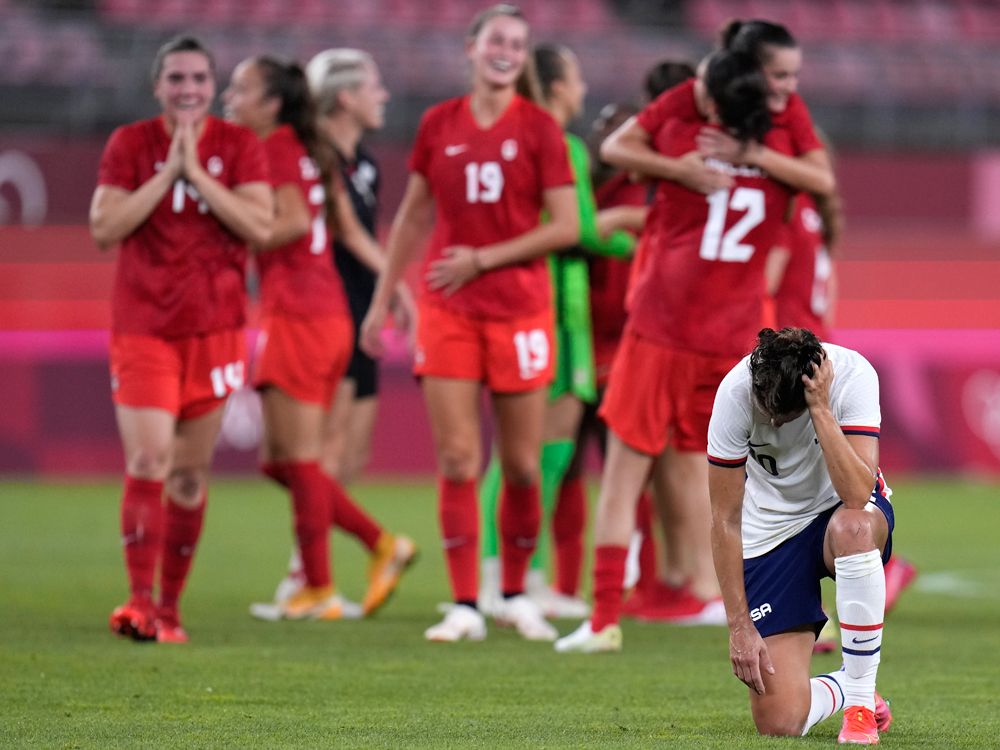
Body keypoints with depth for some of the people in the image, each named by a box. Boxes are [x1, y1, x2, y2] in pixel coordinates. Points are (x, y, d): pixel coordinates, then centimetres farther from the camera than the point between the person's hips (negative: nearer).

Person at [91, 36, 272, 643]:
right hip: (143, 327, -1)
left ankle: (169, 604, 16)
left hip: (215, 327, 1)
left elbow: (259, 226, -10)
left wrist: (196, 170, -15)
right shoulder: (129, 144, 3)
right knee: (148, 462, -15)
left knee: (192, 472, 6)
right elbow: (104, 228, -7)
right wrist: (166, 172, -13)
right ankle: (139, 600, -13)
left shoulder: (240, 146, 3)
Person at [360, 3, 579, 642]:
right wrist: (383, 297, 14)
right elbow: (413, 217, 16)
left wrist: (482, 259, -10)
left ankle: (516, 594, 20)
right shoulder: (439, 125, 6)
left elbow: (566, 227, -5)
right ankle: (465, 606, -2)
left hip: (519, 307, -1)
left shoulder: (539, 128, -1)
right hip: (448, 308, 1)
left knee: (521, 464, 2)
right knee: (458, 459, -5)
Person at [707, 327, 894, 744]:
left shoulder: (853, 375, -25)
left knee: (853, 528, -42)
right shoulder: (735, 394, -22)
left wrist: (820, 408, -39)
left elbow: (857, 494, -35)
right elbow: (725, 520, -15)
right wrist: (739, 626, -16)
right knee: (777, 722, -14)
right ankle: (844, 687, 23)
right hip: (771, 534, 0)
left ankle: (861, 701, -25)